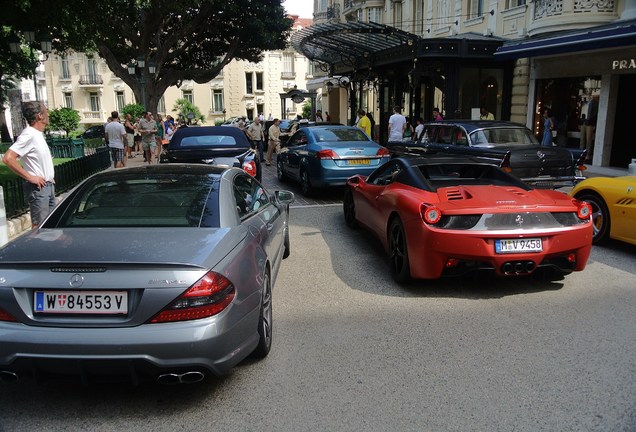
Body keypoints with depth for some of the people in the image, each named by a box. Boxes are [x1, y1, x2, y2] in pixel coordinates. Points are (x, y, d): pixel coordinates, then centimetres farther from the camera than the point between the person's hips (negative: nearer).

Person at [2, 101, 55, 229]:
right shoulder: (29, 135, -17)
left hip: (48, 185, 9)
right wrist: (30, 177, -20)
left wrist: (50, 177, 12)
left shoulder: (38, 134, 11)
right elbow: (8, 158, -25)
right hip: (38, 188, -9)